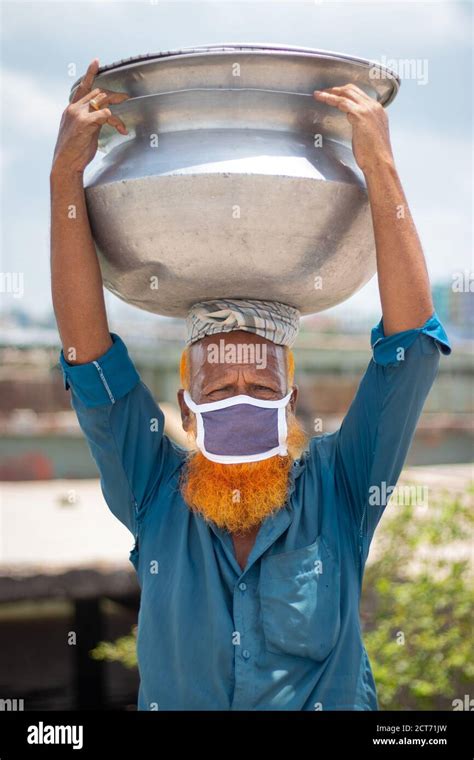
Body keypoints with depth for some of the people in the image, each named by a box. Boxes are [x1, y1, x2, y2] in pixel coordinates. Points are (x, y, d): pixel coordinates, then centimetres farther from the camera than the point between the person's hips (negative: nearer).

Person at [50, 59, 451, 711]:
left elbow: (412, 339, -6)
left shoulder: (335, 496, 0)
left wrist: (381, 169, -10)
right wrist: (66, 176, -7)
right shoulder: (159, 501, 2)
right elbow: (87, 349, -2)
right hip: (174, 704, 1)